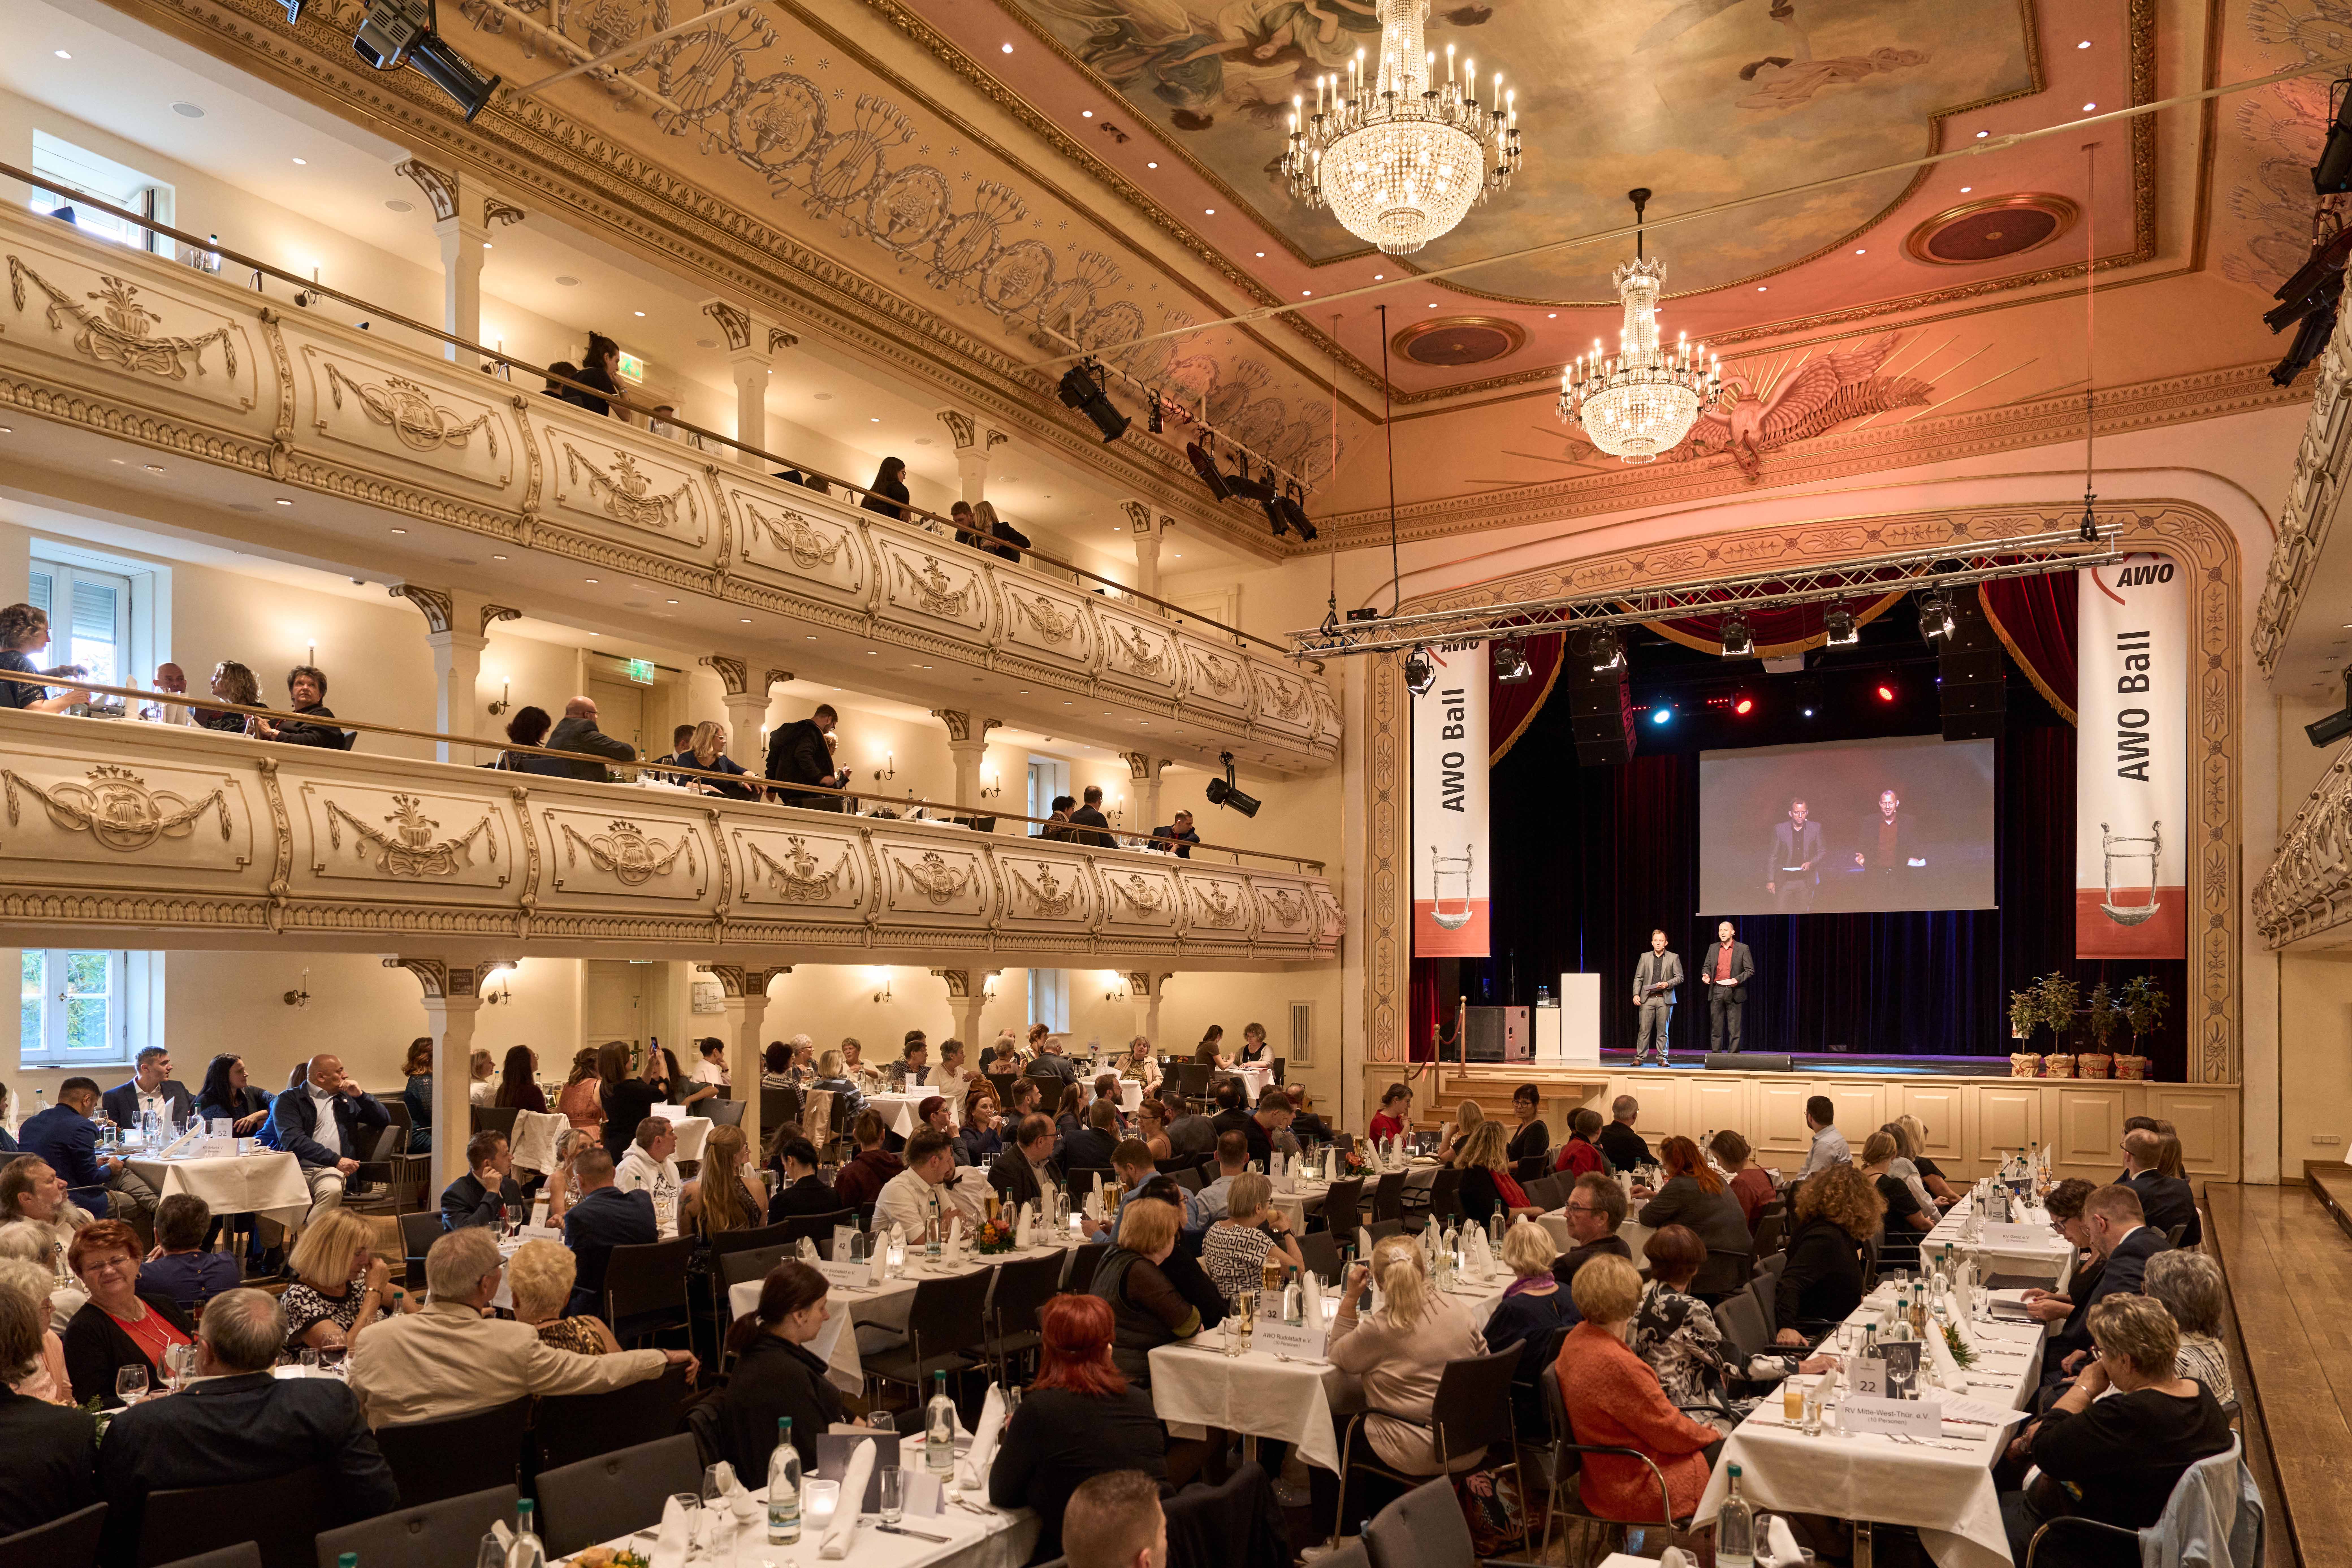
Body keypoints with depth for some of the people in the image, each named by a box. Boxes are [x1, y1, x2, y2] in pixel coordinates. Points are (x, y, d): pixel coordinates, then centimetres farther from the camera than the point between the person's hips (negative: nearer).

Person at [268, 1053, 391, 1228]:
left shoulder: (347, 1100, 24)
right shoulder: (288, 1100, 8)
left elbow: (385, 1120, 23)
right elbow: (294, 1140, -8)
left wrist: (361, 1095, 9)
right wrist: (336, 1160, -16)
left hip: (331, 1170, 2)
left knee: (332, 1190, -35)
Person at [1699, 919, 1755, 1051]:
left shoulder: (1743, 949, 1)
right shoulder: (1713, 948, 12)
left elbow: (1750, 970, 0)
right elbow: (1706, 966, 18)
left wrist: (1738, 979, -15)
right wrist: (1706, 975, -4)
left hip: (1734, 992, -3)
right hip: (1717, 992, 3)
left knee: (1734, 1029, -2)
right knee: (1716, 1028, 5)